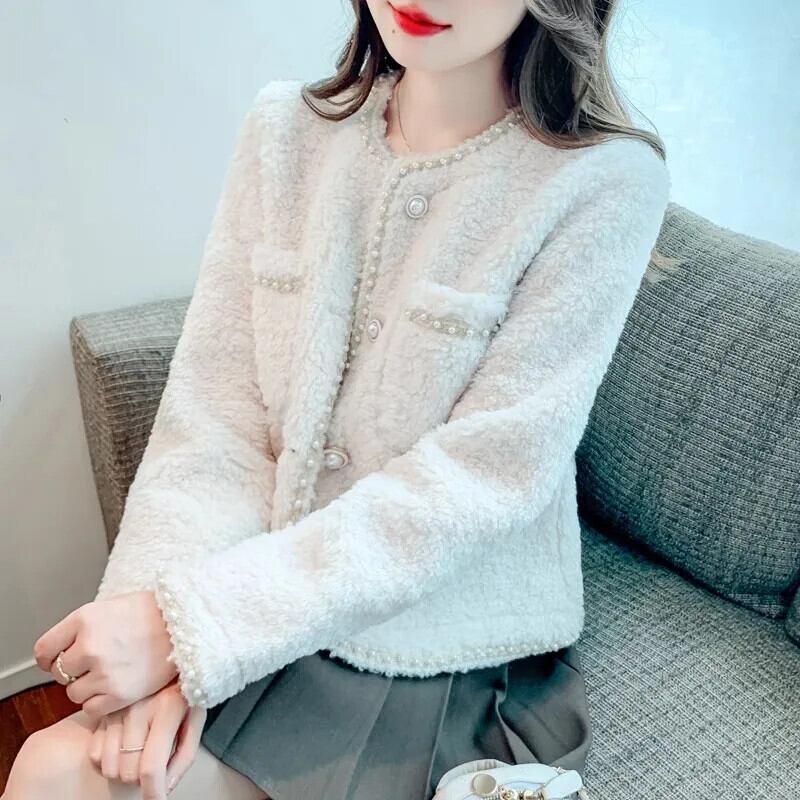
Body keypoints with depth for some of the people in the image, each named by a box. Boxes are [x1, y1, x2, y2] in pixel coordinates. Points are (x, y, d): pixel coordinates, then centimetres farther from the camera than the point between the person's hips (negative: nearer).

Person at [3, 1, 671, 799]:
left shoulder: (607, 182, -14)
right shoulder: (284, 130, -1)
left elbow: (481, 482, -19)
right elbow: (214, 405, -5)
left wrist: (193, 622, -23)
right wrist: (162, 629, -19)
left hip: (452, 668, -3)